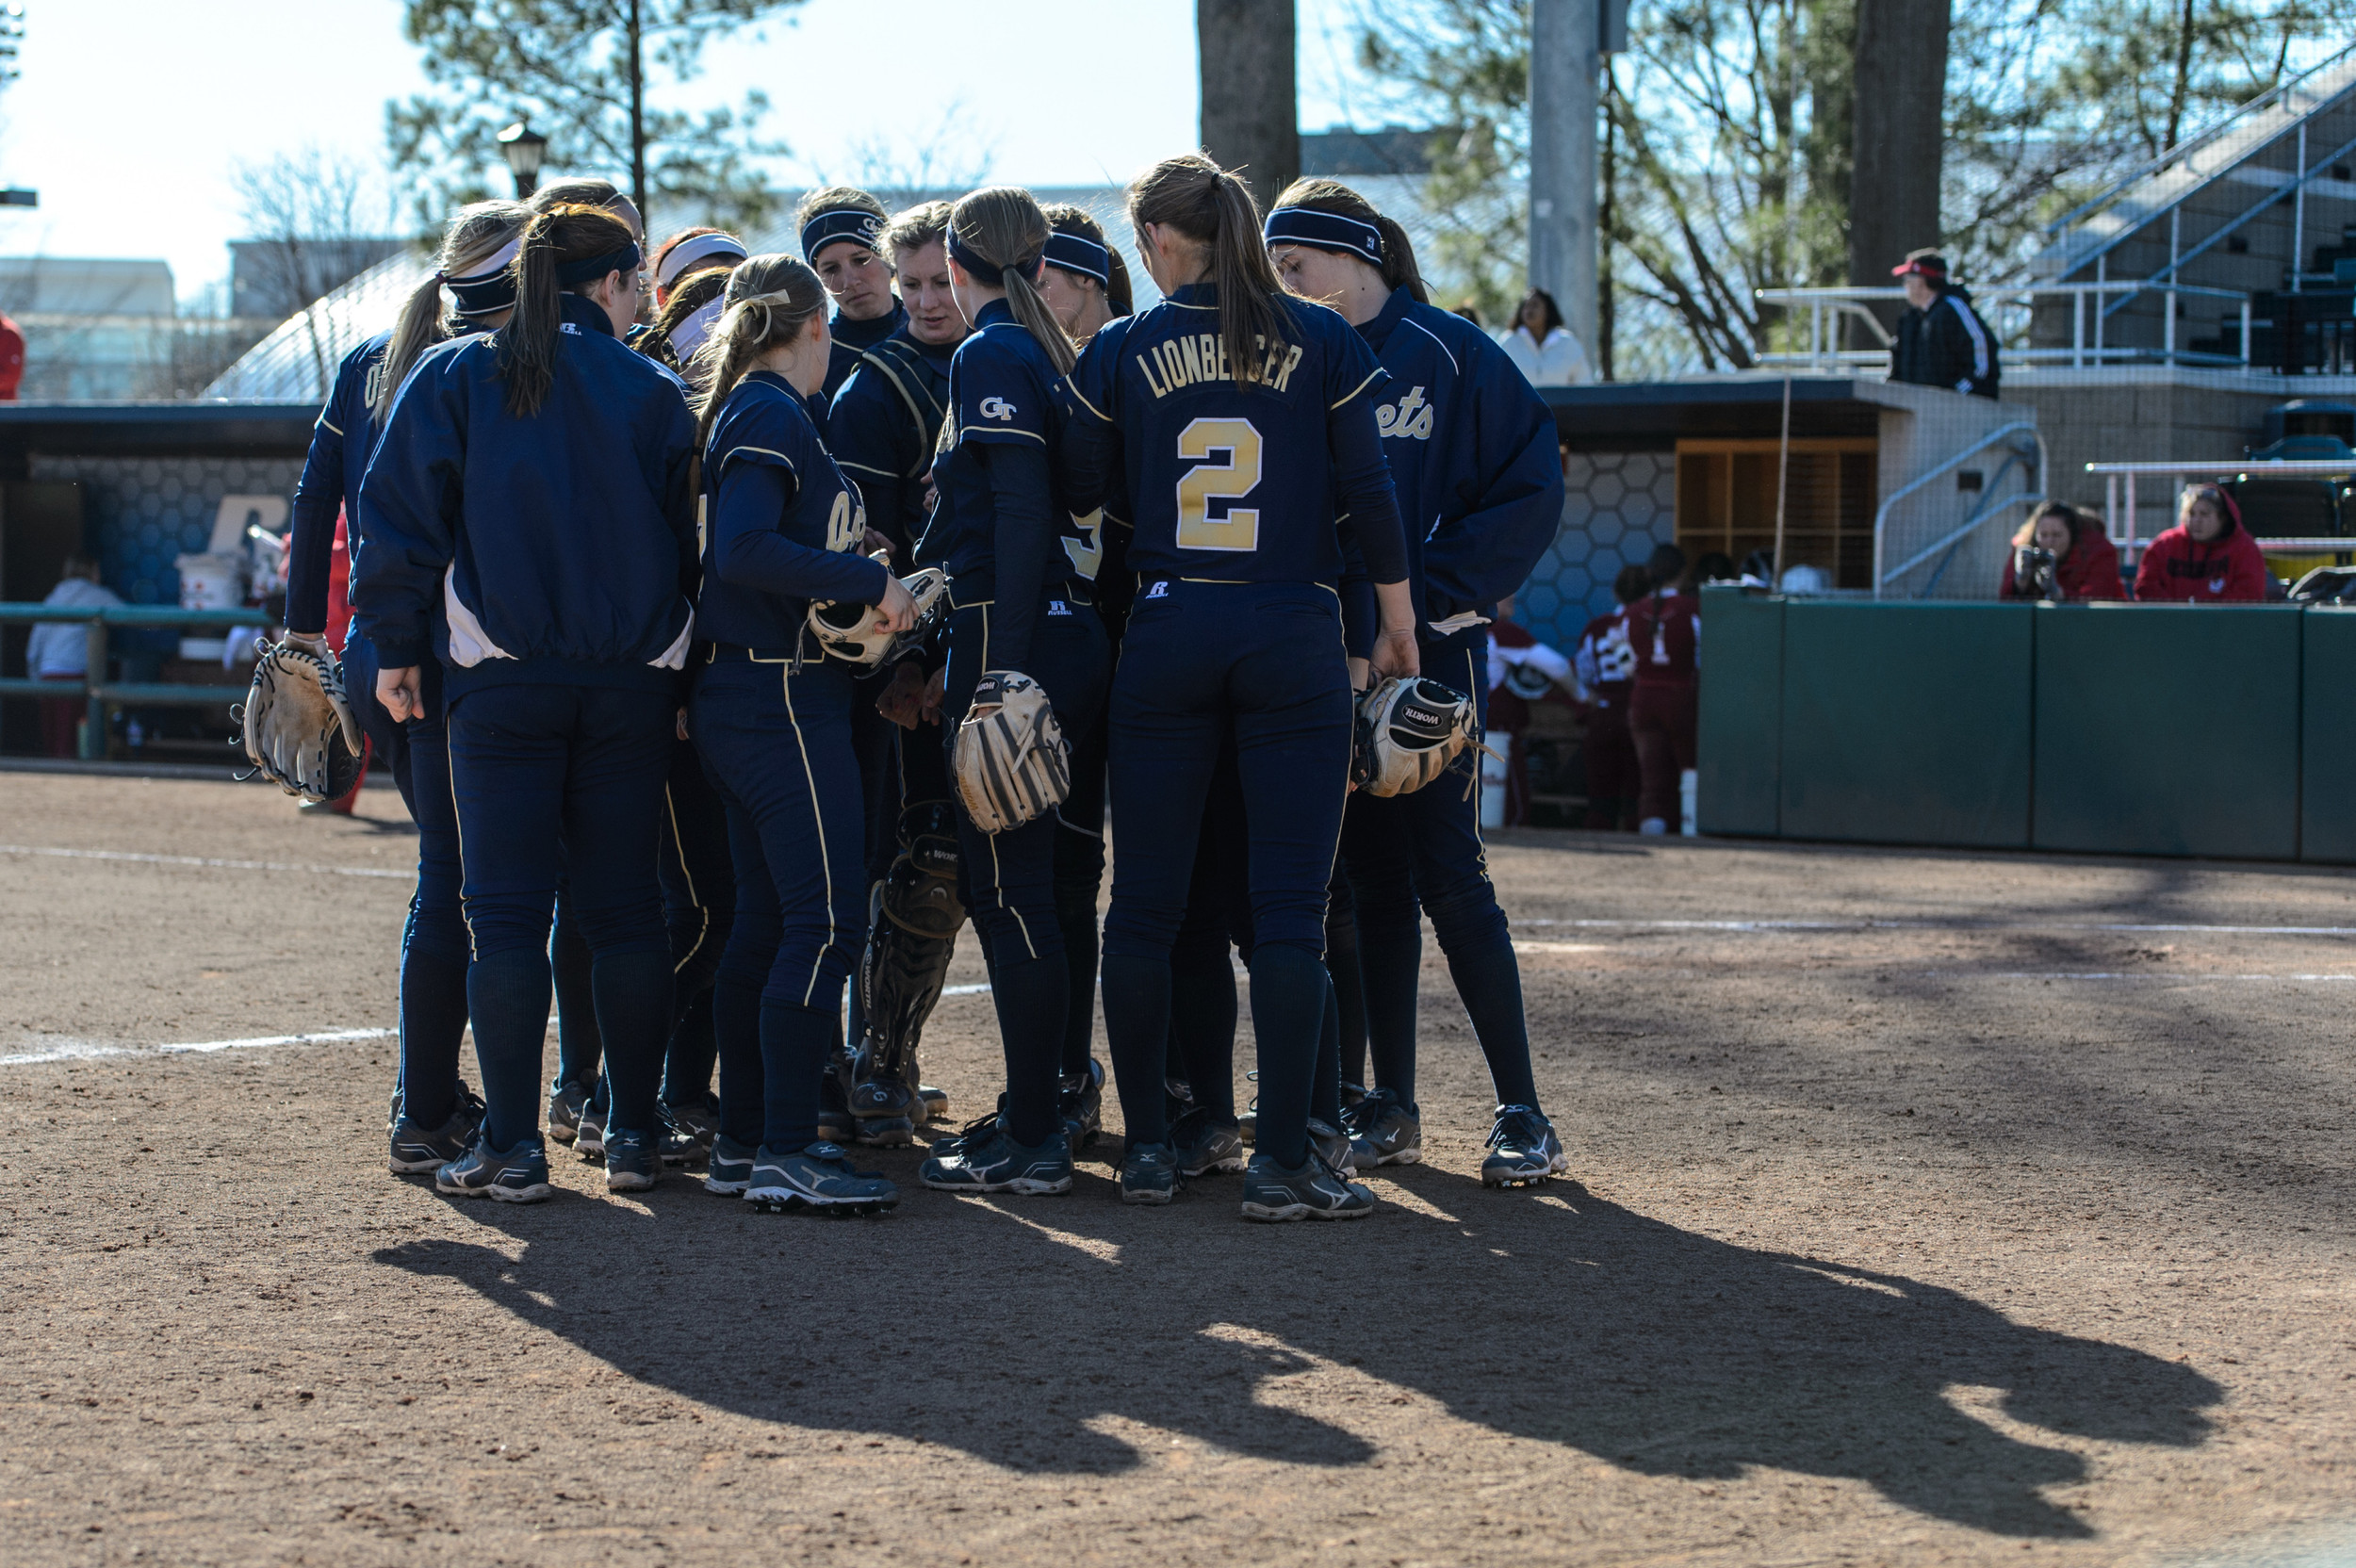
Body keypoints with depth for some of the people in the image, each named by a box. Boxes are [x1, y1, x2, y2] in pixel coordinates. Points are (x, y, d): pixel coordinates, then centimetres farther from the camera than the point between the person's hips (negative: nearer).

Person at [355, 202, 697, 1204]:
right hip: (632, 686, 1)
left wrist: (396, 650, 5)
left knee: (507, 909, 0)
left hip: (501, 682, -1)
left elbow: (401, 517, -1)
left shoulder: (455, 377, 1)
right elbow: (687, 537, 7)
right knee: (624, 905, 9)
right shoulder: (653, 392, 3)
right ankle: (633, 1135, 11)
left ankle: (512, 1148, -2)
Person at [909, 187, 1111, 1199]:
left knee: (1008, 889, -6)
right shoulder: (1051, 358, 17)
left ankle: (1033, 1144, -4)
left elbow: (1020, 515, -17)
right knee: (1012, 883, 15)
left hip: (1008, 640, -9)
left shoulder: (990, 358, -9)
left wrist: (1001, 667, -21)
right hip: (1068, 640, 9)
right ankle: (1033, 1110, 22)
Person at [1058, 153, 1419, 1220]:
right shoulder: (1323, 342, 1)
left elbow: (1074, 492, 8)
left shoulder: (1120, 351, 1)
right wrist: (1398, 623, 9)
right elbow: (1367, 493, 0)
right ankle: (1283, 1159, -3)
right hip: (1294, 643, -1)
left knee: (1145, 902, 9)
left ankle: (1146, 1145, 13)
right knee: (1290, 906, -1)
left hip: (1166, 638, 1)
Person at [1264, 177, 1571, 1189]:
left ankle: (1523, 1116, -4)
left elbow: (1529, 487, -8)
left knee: (1449, 876, -9)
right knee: (1372, 878, 7)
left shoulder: (1448, 352, -4)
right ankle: (1390, 1108, 13)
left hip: (1433, 649, -5)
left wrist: (1432, 589, -13)